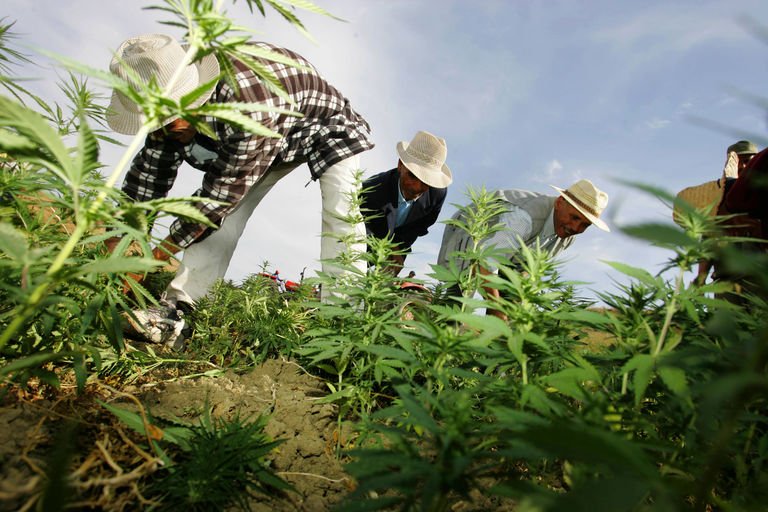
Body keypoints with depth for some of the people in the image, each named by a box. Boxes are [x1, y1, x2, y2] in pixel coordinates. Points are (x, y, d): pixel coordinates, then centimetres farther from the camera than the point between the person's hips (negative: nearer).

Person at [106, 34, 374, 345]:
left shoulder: (247, 109, -45)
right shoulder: (171, 94, -21)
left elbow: (218, 195, -36)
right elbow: (150, 170, -12)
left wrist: (159, 254, -25)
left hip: (326, 126, -6)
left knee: (340, 214, -26)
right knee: (225, 208, -9)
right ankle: (175, 307, -9)